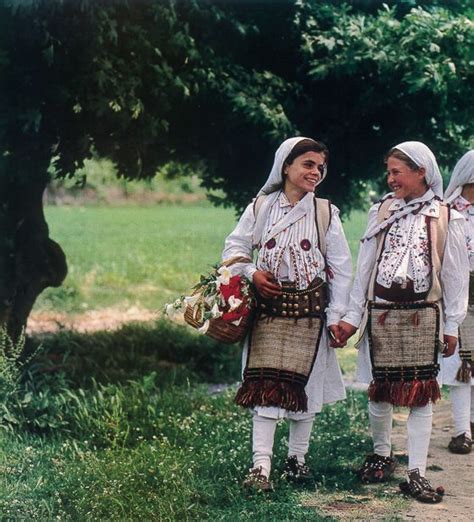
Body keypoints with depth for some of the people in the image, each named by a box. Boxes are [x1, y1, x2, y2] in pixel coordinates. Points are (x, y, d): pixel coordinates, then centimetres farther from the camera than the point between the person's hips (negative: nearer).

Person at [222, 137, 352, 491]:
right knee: (265, 385, -6)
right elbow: (235, 246, 10)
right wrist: (251, 273, -10)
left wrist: (336, 316, -1)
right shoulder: (261, 207, 2)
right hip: (268, 307, 0)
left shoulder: (326, 213, 2)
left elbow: (342, 269, 4)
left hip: (309, 309, 1)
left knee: (304, 383, 6)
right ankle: (261, 465, -6)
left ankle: (297, 457, 22)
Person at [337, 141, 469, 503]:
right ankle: (382, 454, 29)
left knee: (421, 393, 0)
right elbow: (364, 267, 10)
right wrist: (352, 316, 8)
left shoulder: (445, 218, 1)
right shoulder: (381, 212, 8)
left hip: (422, 317, -2)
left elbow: (455, 275, 4)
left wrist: (452, 325, 2)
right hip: (381, 314, 2)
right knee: (380, 389, 7)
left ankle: (416, 474, 3)